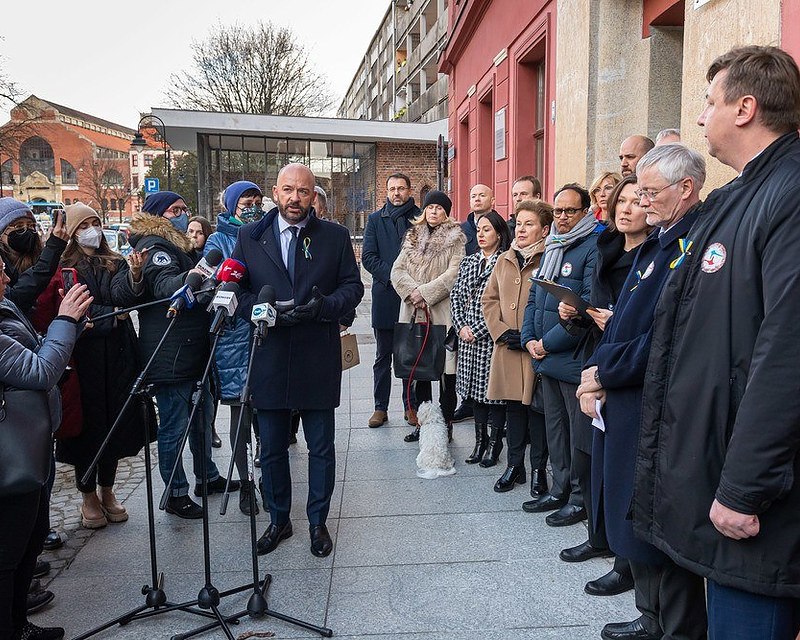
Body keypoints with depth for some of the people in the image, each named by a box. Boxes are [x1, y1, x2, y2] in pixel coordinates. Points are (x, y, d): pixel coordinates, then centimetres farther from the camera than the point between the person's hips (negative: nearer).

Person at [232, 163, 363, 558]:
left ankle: (318, 522, 26)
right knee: (272, 448, 12)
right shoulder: (250, 237, 5)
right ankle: (278, 520, 31)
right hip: (268, 359, 1)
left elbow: (353, 286, 3)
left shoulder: (335, 237, 3)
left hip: (318, 360, -1)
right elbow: (236, 289, 4)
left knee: (321, 447, 9)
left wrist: (324, 306, -16)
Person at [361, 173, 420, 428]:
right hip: (385, 297, 1)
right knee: (383, 357, 7)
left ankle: (411, 406, 17)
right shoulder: (375, 219, 8)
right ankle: (380, 407, 16)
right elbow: (368, 257, 0)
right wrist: (392, 274, -13)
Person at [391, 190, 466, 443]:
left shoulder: (456, 239, 1)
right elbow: (397, 270, 6)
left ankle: (446, 423, 9)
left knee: (446, 369, -2)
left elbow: (455, 274, -12)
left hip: (443, 312, -5)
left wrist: (426, 293, -15)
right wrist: (412, 291, -12)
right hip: (414, 312, 5)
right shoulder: (413, 237, 15)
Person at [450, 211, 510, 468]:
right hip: (467, 336, 6)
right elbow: (456, 295, 11)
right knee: (474, 388, 11)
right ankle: (480, 439, 21)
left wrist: (477, 330, -13)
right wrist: (461, 326, -3)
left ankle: (495, 441, 10)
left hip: (491, 335, -6)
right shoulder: (468, 262, 15)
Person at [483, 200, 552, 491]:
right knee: (513, 407, 13)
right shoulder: (504, 261, 13)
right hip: (507, 349, 5)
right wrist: (502, 332, 0)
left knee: (537, 407, 1)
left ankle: (538, 469, 15)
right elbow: (489, 299, 14)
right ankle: (514, 464, 25)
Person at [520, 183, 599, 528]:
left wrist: (549, 342, -16)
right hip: (545, 358, 8)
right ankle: (560, 489, 30)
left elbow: (588, 306, -20)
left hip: (574, 357, -8)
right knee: (555, 427, 17)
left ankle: (580, 498, 16)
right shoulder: (550, 248, 16)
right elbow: (533, 297, 18)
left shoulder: (593, 247, -11)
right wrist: (529, 338, 3)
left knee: (579, 431, 2)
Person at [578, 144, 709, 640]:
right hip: (625, 405, 10)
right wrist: (594, 375, 0)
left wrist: (605, 373, -13)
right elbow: (621, 322, 14)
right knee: (633, 519, 19)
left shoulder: (698, 244, -16)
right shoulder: (655, 243, 14)